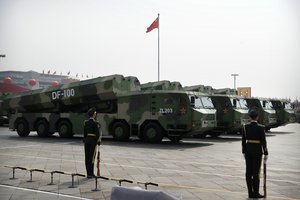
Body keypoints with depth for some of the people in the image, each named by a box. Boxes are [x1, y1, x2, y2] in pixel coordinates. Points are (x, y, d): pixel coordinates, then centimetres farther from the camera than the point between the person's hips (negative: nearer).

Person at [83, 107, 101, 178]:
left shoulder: (86, 122, 7)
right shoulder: (96, 123, -13)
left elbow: (84, 132, 10)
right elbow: (97, 133, -15)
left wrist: (85, 140, 16)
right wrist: (98, 141, -6)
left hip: (87, 140, 7)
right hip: (93, 141, -7)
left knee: (87, 157, 9)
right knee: (92, 157, -3)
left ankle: (89, 173, 14)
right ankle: (90, 174, -1)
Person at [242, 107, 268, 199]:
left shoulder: (245, 127, -2)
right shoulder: (261, 127, -12)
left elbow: (243, 141, 2)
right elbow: (263, 142, -11)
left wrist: (244, 152, 12)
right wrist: (266, 154, -3)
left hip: (248, 150, 4)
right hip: (257, 151, -4)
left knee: (249, 172, 7)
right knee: (256, 172, 2)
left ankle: (250, 193, 12)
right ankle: (255, 193, 6)